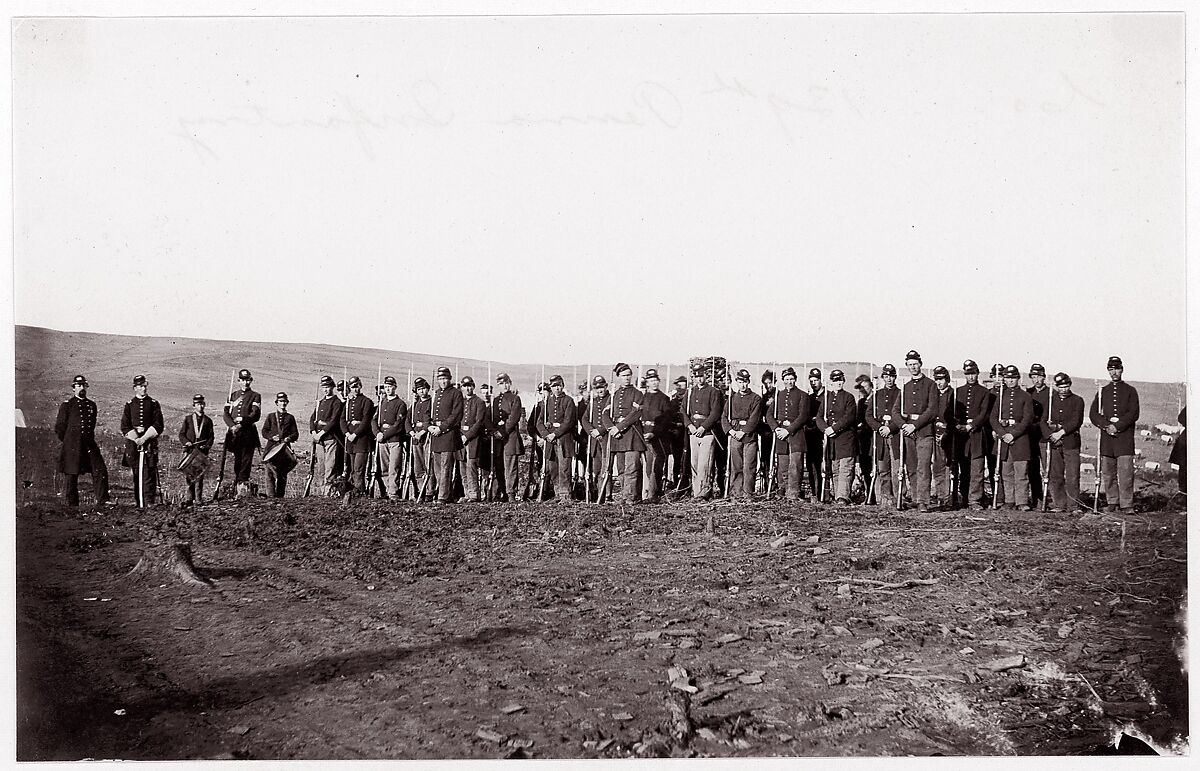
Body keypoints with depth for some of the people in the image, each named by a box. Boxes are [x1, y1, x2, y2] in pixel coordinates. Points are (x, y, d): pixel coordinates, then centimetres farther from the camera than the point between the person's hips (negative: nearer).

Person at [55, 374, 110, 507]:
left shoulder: (92, 405, 14)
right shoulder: (66, 405, 0)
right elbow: (59, 428, 3)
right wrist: (68, 441, 8)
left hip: (90, 445, 4)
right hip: (72, 447, -4)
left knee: (101, 471, -7)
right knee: (72, 476, 1)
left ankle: (102, 501, -5)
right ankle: (72, 505, 9)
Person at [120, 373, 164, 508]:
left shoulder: (153, 404, 8)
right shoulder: (129, 405, 11)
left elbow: (158, 426, 2)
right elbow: (124, 426, 6)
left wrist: (144, 438, -9)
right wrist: (136, 439, -8)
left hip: (150, 441, -1)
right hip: (133, 442, 1)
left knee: (149, 472, -10)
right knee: (136, 473, 1)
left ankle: (149, 501, -13)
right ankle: (138, 502, 4)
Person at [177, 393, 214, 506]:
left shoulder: (208, 420, 13)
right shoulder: (188, 419, 12)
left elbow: (211, 436, 9)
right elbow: (181, 434, 7)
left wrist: (207, 446, -8)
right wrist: (186, 442, -12)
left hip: (202, 451, 0)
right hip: (189, 450, 0)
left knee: (200, 475, -2)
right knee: (189, 474, -2)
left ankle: (198, 498, 2)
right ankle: (190, 498, 3)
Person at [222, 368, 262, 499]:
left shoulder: (255, 396, 7)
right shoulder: (233, 395, 18)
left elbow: (256, 415, -6)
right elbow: (225, 413, 9)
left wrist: (242, 422, -18)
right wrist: (232, 425, -8)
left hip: (248, 432, -4)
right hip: (234, 433, 4)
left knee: (246, 461, -9)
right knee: (237, 461, 5)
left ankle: (243, 484, -14)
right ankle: (239, 487, 9)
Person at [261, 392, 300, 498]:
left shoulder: (290, 417, 15)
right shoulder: (271, 416, 14)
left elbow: (295, 434, 9)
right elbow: (264, 431, 8)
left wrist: (289, 438, -11)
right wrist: (272, 437, -11)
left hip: (285, 448, 1)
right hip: (272, 447, -1)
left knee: (283, 474, 3)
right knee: (270, 473, -11)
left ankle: (280, 496, 11)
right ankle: (271, 495, -15)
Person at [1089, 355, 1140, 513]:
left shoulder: (1130, 391, 7)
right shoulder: (1102, 391, 14)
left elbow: (1134, 413, -3)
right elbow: (1094, 414, 7)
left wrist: (1117, 426, -13)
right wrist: (1106, 426, -10)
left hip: (1125, 437, -3)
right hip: (1106, 437, 3)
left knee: (1125, 472, -10)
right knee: (1107, 473, 4)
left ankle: (1126, 505, -9)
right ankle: (1112, 502, 13)